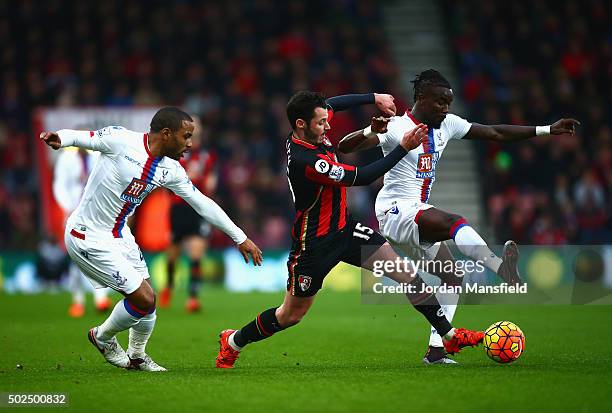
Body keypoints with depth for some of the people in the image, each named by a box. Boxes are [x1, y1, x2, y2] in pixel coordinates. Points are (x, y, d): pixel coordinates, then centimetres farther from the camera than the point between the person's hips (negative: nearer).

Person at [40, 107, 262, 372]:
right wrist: (58, 138, -40)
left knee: (147, 300, 11)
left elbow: (202, 204, 7)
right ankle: (102, 337, 19)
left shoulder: (170, 170, 1)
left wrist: (240, 238, 10)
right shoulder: (120, 140, -19)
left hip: (119, 235, 8)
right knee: (144, 300, -8)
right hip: (89, 238, -8)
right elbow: (82, 137, -15)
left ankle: (137, 357, 36)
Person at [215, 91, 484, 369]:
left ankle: (450, 335, 4)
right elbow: (361, 177, -27)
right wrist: (403, 148, -24)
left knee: (406, 273, -3)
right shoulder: (304, 160, -31)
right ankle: (232, 342, 31)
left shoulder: (311, 132, -6)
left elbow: (335, 104, 18)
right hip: (314, 243, -8)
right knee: (291, 315, 8)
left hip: (345, 228, 8)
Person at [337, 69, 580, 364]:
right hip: (396, 211, -9)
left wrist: (547, 130, 9)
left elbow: (495, 133, 13)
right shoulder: (397, 128, -13)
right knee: (454, 222, -33)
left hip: (418, 215, 9)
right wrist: (372, 131, -42)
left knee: (452, 279, 5)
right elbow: (344, 147, -21)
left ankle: (435, 351, 8)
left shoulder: (446, 125, 9)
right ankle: (501, 267, -56)